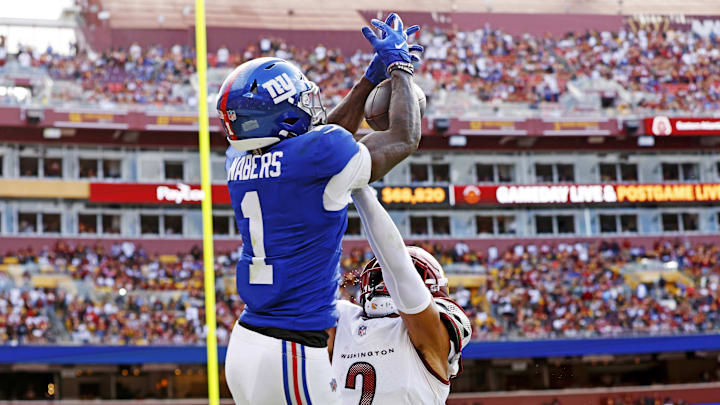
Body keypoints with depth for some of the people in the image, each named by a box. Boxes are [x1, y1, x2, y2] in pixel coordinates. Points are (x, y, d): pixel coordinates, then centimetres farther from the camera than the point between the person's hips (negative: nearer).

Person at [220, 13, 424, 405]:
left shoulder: (239, 161, 6)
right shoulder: (318, 154, -15)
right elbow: (404, 139, 2)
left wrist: (371, 78, 27)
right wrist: (399, 67, 17)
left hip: (243, 343, 8)